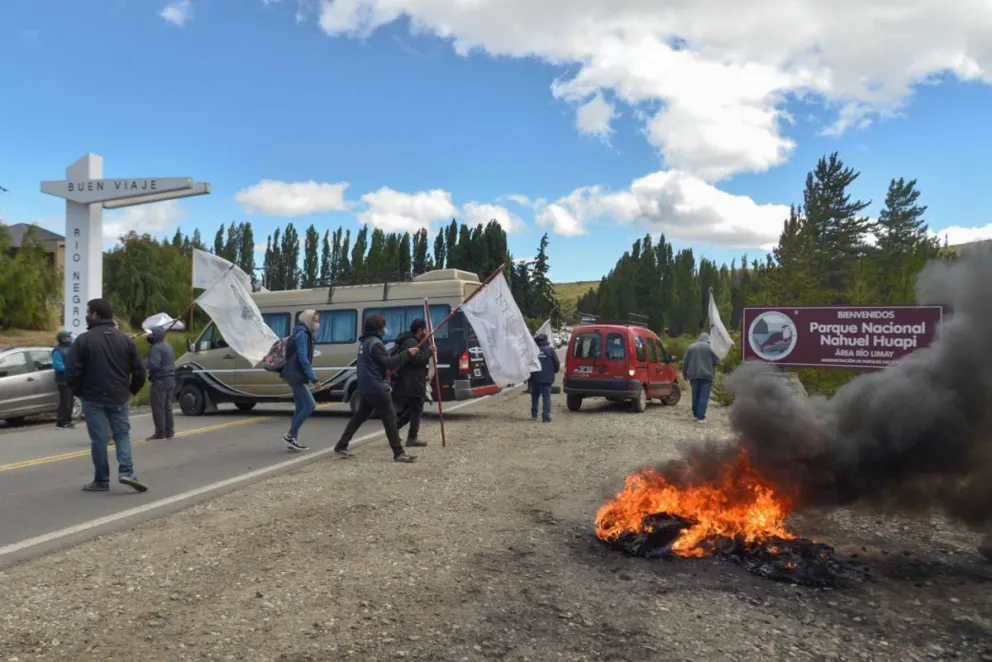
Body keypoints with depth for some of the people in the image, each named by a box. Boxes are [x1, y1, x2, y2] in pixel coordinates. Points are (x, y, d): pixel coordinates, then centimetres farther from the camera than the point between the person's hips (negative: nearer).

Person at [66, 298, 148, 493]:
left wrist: (78, 392, 6)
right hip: (119, 398, 3)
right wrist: (131, 390, 14)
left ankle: (101, 481, 10)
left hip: (93, 398, -2)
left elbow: (72, 372, -11)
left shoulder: (83, 340, -8)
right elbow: (139, 370, 1)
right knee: (122, 434, 12)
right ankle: (127, 472, -5)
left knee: (99, 439, 4)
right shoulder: (125, 339, 2)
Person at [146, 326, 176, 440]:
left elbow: (153, 364, -25)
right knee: (167, 406, 14)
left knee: (158, 407, -5)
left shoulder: (156, 348, -15)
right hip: (170, 379, 10)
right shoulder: (168, 345, 17)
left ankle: (160, 432, -5)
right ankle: (169, 431, 15)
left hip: (160, 380, -10)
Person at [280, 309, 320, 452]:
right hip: (296, 375, -10)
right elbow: (303, 359, -21)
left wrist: (308, 377, 15)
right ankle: (290, 435, -6)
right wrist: (313, 377, -24)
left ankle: (292, 439, 13)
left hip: (296, 375, 10)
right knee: (310, 405, -11)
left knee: (300, 408, 10)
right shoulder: (302, 334, -14)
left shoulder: (304, 334, 17)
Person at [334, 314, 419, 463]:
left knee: (359, 416, 17)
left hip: (365, 387, 10)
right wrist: (407, 353, -17)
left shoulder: (365, 342, 16)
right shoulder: (375, 343, -15)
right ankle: (399, 453, -9)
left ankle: (341, 446, 19)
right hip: (376, 387, -10)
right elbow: (389, 363, -21)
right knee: (390, 418, -8)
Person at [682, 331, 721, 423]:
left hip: (693, 375, 4)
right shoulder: (708, 347, -3)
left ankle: (695, 414, 24)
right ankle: (700, 416, -8)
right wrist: (712, 369, 20)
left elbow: (685, 362, 10)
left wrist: (685, 374, 19)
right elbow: (717, 361, -1)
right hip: (706, 375, -4)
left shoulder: (691, 347, 9)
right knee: (704, 396, -3)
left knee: (695, 396, 15)